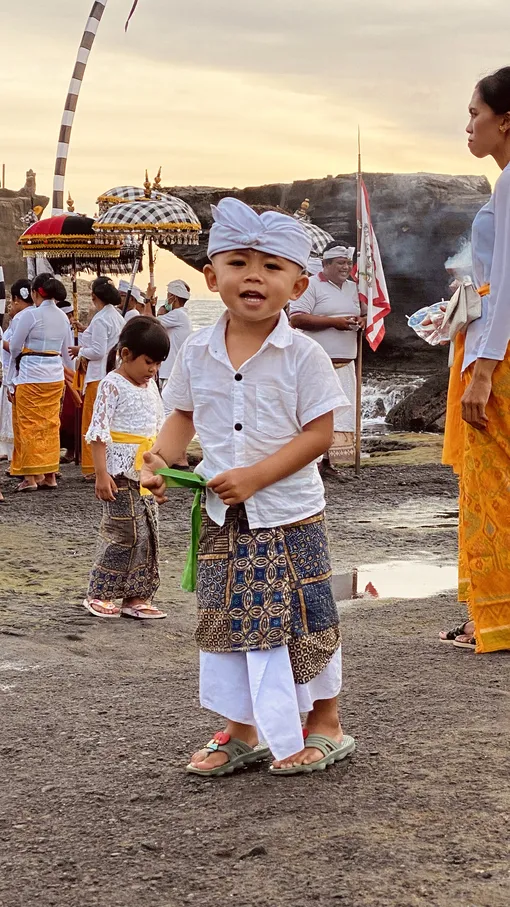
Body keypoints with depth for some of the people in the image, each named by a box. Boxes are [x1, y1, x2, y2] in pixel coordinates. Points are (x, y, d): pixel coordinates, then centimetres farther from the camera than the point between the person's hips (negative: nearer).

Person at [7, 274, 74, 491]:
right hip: (55, 375, 6)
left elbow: (14, 347, -6)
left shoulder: (30, 315, -13)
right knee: (50, 426, 12)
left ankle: (30, 476, 2)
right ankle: (50, 475, 14)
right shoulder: (62, 317, 6)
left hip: (30, 375, -6)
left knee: (29, 426, 1)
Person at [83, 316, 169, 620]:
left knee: (148, 532, 7)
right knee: (124, 532, -7)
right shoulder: (113, 385, -10)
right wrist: (101, 473, -18)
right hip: (120, 473, -8)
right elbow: (98, 432, -13)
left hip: (145, 475, 8)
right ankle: (100, 595, 5)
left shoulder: (151, 386, 13)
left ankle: (136, 596, 14)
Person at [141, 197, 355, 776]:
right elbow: (184, 416, 13)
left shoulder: (302, 356, -13)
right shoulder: (197, 353, 0)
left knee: (301, 618, 4)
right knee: (227, 621, 11)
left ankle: (325, 726, 23)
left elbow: (318, 433, -14)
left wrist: (255, 476, -21)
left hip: (288, 515, -4)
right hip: (222, 516, 4)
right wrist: (159, 457, -6)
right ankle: (242, 733, 26)